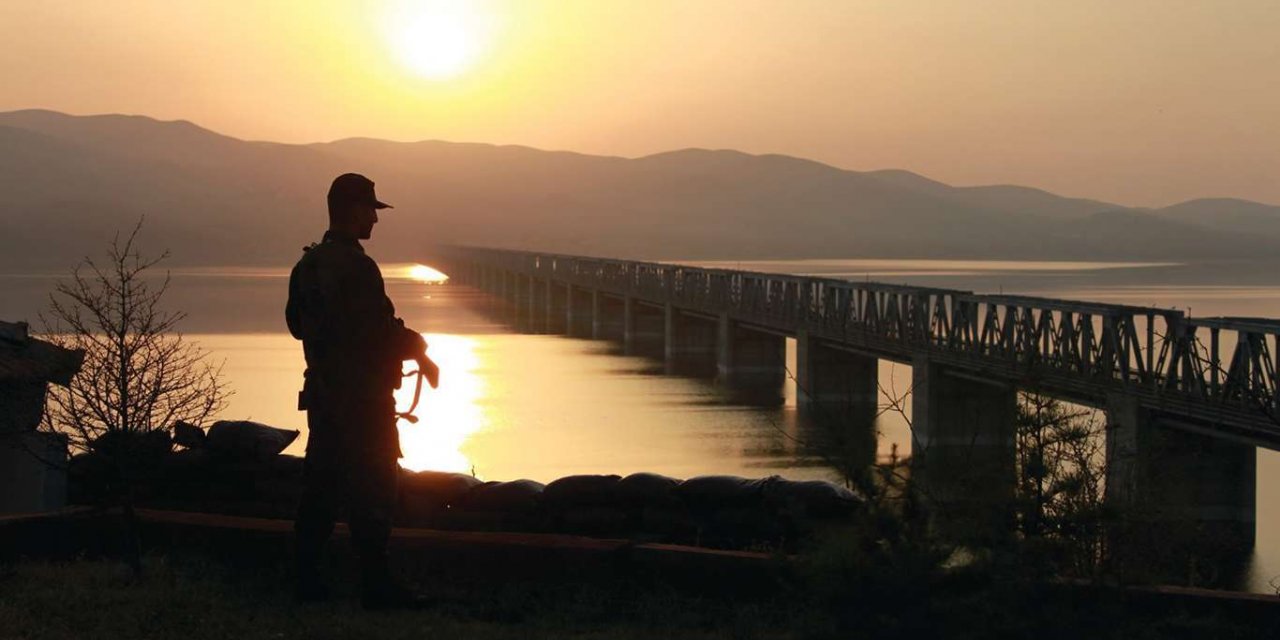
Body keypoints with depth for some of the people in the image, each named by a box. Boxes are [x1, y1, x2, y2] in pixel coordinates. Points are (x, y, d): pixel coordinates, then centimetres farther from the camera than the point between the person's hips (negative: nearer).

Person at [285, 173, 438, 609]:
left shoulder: (308, 265, 10)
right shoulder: (355, 267, -18)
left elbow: (296, 323, 20)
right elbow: (380, 330, -19)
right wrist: (418, 352, -4)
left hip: (323, 393, 9)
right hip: (362, 396, -9)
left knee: (320, 488, 12)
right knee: (372, 490, -4)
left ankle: (307, 578, 14)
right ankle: (376, 585, -3)